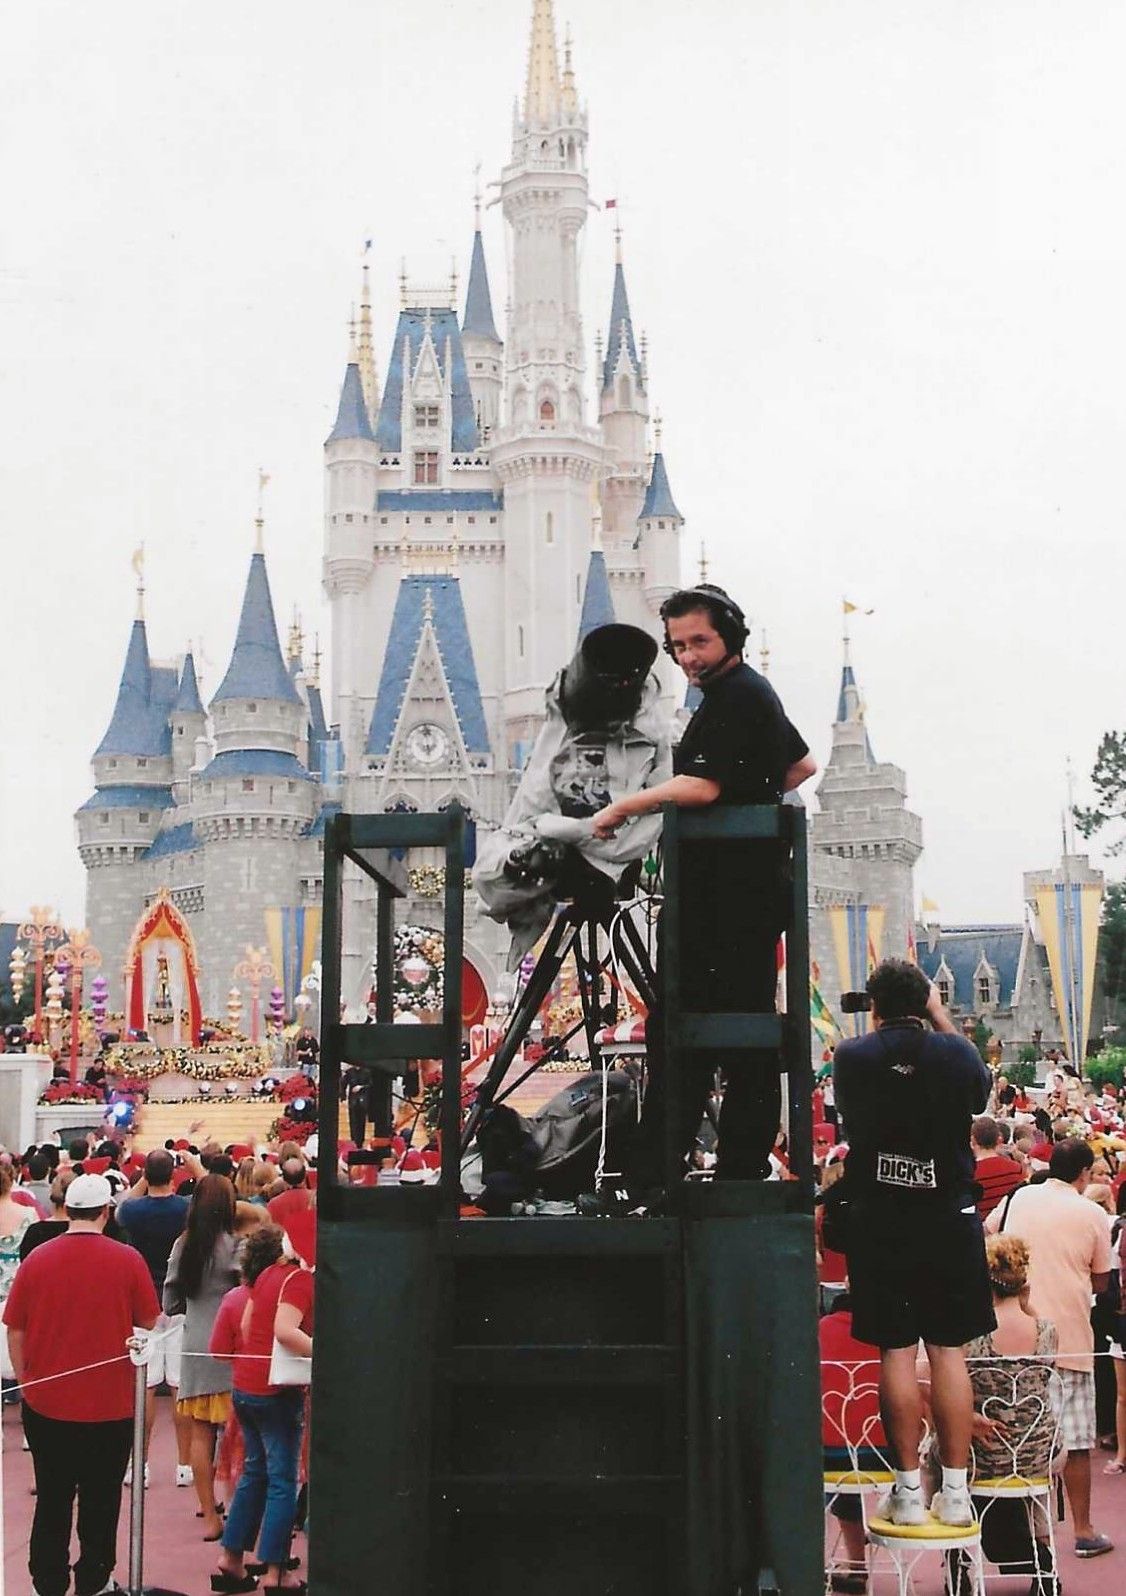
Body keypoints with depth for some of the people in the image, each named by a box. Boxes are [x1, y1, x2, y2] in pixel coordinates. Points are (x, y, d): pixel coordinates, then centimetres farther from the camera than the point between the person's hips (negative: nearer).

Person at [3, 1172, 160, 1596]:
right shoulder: (127, 1260, -11)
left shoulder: (36, 1260, -7)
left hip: (45, 1402, 2)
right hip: (110, 1403, -2)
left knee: (52, 1501, 14)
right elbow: (150, 1324, -2)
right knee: (100, 1503, 12)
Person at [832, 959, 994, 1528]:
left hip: (878, 1220, 0)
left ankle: (909, 1490, 7)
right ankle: (955, 1491, 8)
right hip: (949, 1218, 0)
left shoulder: (852, 1055, -4)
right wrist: (941, 1019, 17)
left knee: (895, 1352, 3)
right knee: (949, 1352, 5)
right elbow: (980, 1092, 18)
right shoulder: (955, 1053, -4)